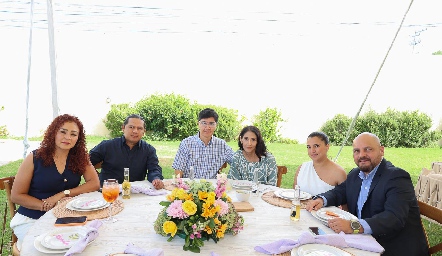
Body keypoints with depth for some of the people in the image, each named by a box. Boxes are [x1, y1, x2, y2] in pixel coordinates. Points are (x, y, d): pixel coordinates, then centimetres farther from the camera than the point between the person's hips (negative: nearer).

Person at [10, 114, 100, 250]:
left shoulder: (80, 158, 0)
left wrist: (63, 194, -18)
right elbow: (16, 196, -4)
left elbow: (94, 184, -9)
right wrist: (45, 205, -18)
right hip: (31, 220, -2)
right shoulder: (35, 158, -6)